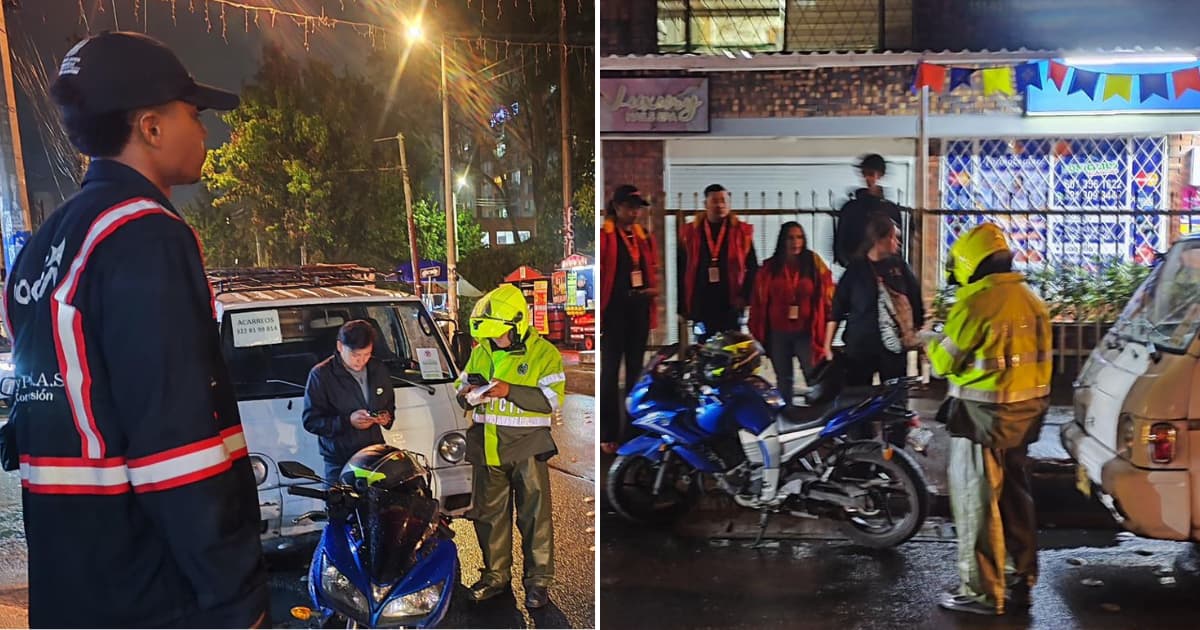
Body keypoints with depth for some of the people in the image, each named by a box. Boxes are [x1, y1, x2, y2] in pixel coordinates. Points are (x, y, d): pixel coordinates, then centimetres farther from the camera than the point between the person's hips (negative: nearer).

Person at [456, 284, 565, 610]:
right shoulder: (481, 351, 11)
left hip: (526, 447, -5)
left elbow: (552, 399, -14)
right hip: (487, 447, 5)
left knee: (534, 516, 0)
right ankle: (496, 575, 26)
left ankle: (538, 579, 12)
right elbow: (463, 390, 18)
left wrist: (509, 391, -22)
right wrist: (468, 393, -7)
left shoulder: (544, 353, -5)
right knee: (489, 514, 12)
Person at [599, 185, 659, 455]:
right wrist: (599, 312, -15)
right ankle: (608, 434, 5)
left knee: (635, 371, 12)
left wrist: (655, 288, 0)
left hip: (639, 311, 6)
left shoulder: (645, 237, 12)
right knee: (610, 372, -1)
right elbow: (599, 274, -10)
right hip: (613, 311, -6)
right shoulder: (604, 236, -7)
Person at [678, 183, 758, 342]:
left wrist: (744, 296, -5)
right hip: (701, 306, 1)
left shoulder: (741, 232, 5)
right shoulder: (690, 233, 6)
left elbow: (752, 268, 7)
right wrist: (683, 306, 3)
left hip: (730, 305, -1)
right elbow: (682, 271, 7)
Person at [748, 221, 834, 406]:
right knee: (783, 379, 13)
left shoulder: (814, 263, 0)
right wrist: (758, 333, 2)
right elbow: (759, 301, 4)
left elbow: (827, 296, 0)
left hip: (806, 332, -2)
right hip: (778, 334, 2)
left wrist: (826, 329, -6)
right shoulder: (769, 268, 2)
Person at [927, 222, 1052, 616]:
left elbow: (946, 362, -12)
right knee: (1014, 492, 19)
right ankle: (1023, 578, 31)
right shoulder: (1030, 299, 7)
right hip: (1025, 408, 9)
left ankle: (983, 592, 6)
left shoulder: (976, 303, -18)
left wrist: (931, 342, 7)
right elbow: (1037, 355, 14)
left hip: (984, 414, -8)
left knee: (976, 500, 0)